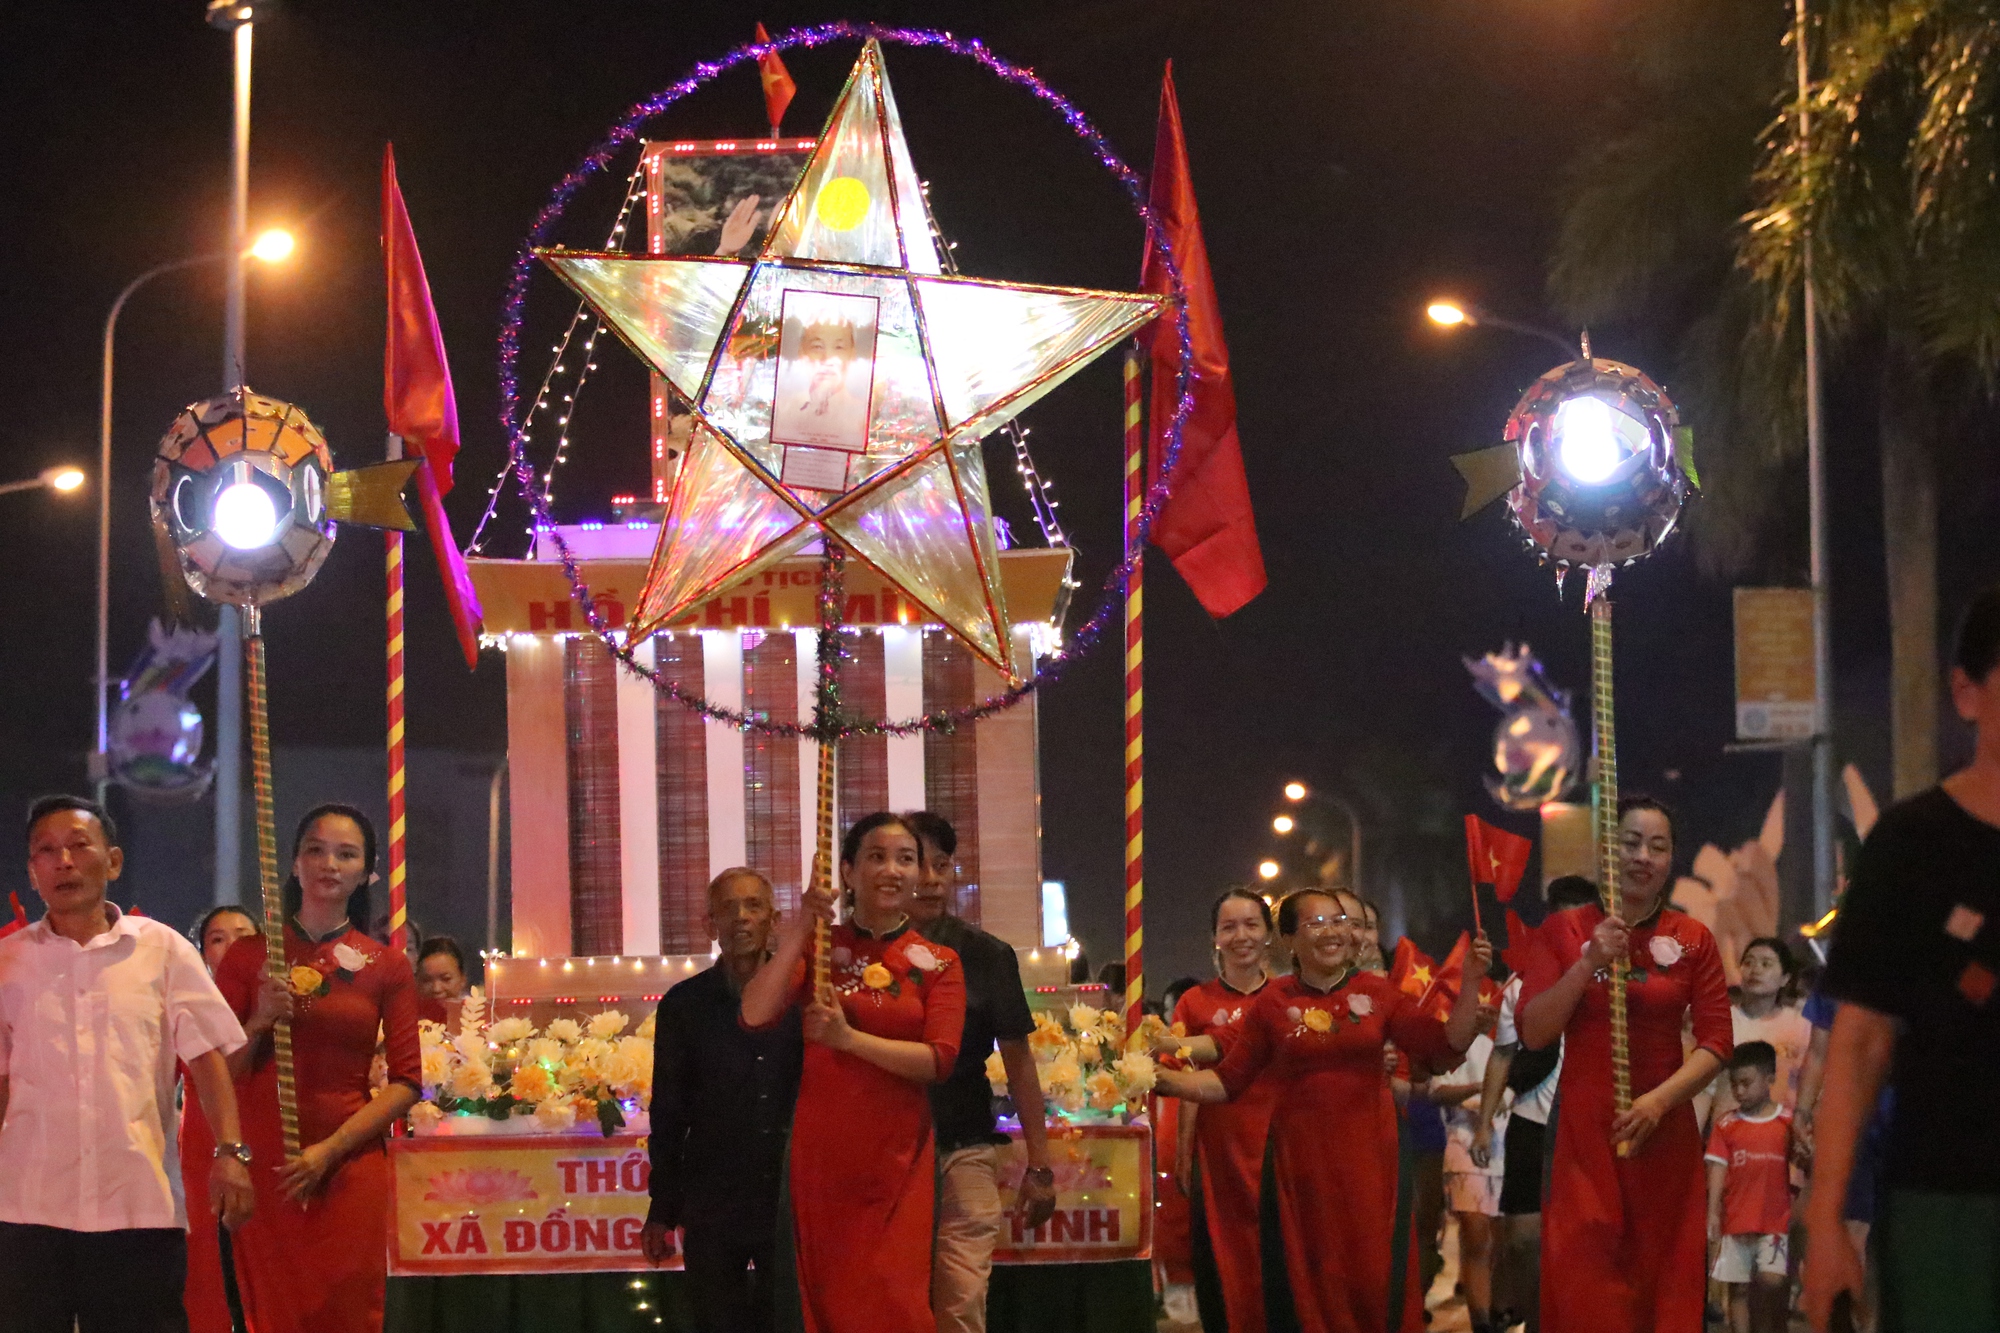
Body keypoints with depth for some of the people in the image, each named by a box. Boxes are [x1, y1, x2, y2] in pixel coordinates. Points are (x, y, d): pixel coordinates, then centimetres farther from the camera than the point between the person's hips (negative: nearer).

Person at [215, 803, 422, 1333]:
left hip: (349, 1168, 0)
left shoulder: (386, 966, 5)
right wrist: (259, 1023, -13)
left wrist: (331, 1149, -11)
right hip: (263, 1167, 1)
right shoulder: (247, 956, 6)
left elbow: (406, 1083, 0)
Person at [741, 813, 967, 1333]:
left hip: (896, 1159, -1)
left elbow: (939, 1060, -10)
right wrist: (800, 929, -19)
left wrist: (849, 1039, -20)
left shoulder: (938, 963, 3)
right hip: (821, 1153, 1)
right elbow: (756, 1014, -11)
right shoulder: (820, 946, 5)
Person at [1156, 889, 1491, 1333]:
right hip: (1299, 1162, 0)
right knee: (1306, 1284, 2)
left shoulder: (1376, 992, 4)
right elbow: (1228, 1080, 2)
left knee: (1374, 1279, -1)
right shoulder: (1275, 1002, 2)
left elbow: (1445, 1049, 0)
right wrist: (1164, 1080, -10)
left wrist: (1471, 983, -9)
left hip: (1369, 1160, 0)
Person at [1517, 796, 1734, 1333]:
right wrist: (1588, 963, -16)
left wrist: (1659, 1100, -15)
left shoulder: (1693, 940, 5)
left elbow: (1716, 1041, -1)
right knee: (1583, 1282, -6)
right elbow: (1533, 1033, -4)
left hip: (1664, 1134, 1)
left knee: (1664, 1283, 0)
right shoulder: (1563, 931, 4)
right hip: (1582, 1129, -1)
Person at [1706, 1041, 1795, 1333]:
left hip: (1776, 1219, -2)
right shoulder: (1727, 1124, 5)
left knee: (1772, 1282, -15)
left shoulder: (1787, 1121, 3)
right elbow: (1717, 1169, 1)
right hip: (1736, 1221, 2)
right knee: (1739, 1289, 3)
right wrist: (1713, 1213, -7)